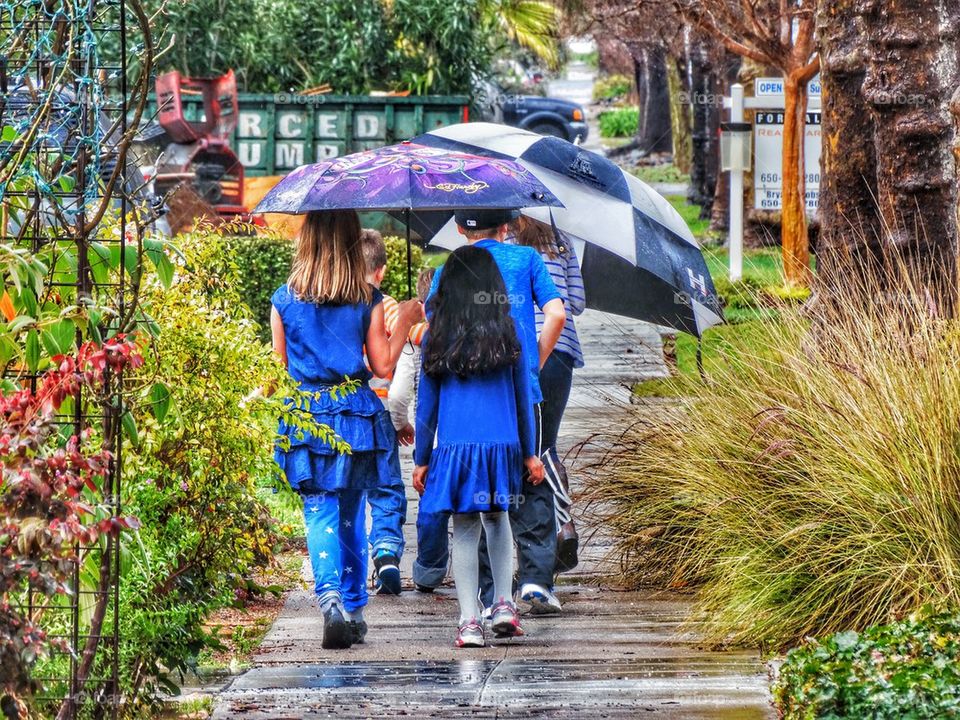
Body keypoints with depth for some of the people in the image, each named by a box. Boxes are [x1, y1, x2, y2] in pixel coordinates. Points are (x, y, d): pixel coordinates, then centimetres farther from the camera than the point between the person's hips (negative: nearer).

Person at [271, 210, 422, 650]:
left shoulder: (284, 300, -2)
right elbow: (382, 366, 0)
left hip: (306, 416, -1)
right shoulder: (368, 300, -3)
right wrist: (404, 322, 10)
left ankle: (330, 596, -24)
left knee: (320, 514, -2)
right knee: (351, 514, 14)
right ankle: (354, 610, 22)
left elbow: (280, 366, 3)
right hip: (356, 413, 1)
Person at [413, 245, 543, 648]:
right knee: (497, 518, 20)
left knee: (465, 529, 4)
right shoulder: (508, 335, 0)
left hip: (455, 447, -1)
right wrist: (529, 452, 14)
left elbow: (427, 402, 2)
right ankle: (503, 605, 12)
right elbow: (523, 397, 5)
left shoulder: (438, 339, -2)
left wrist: (421, 459, 9)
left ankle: (469, 622, -1)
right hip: (502, 444, 1)